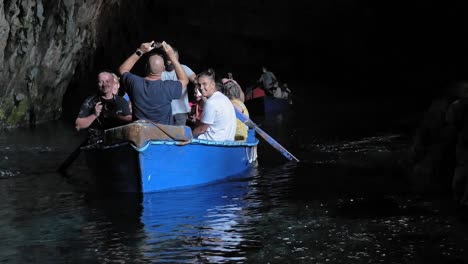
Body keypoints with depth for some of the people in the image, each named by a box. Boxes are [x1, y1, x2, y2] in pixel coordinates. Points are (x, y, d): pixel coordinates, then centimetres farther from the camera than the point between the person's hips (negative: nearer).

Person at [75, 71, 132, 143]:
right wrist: (94, 115, -11)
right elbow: (78, 126, 2)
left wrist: (115, 116, -12)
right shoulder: (90, 101, 7)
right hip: (96, 142, -3)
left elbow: (130, 120, 2)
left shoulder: (122, 101, 13)